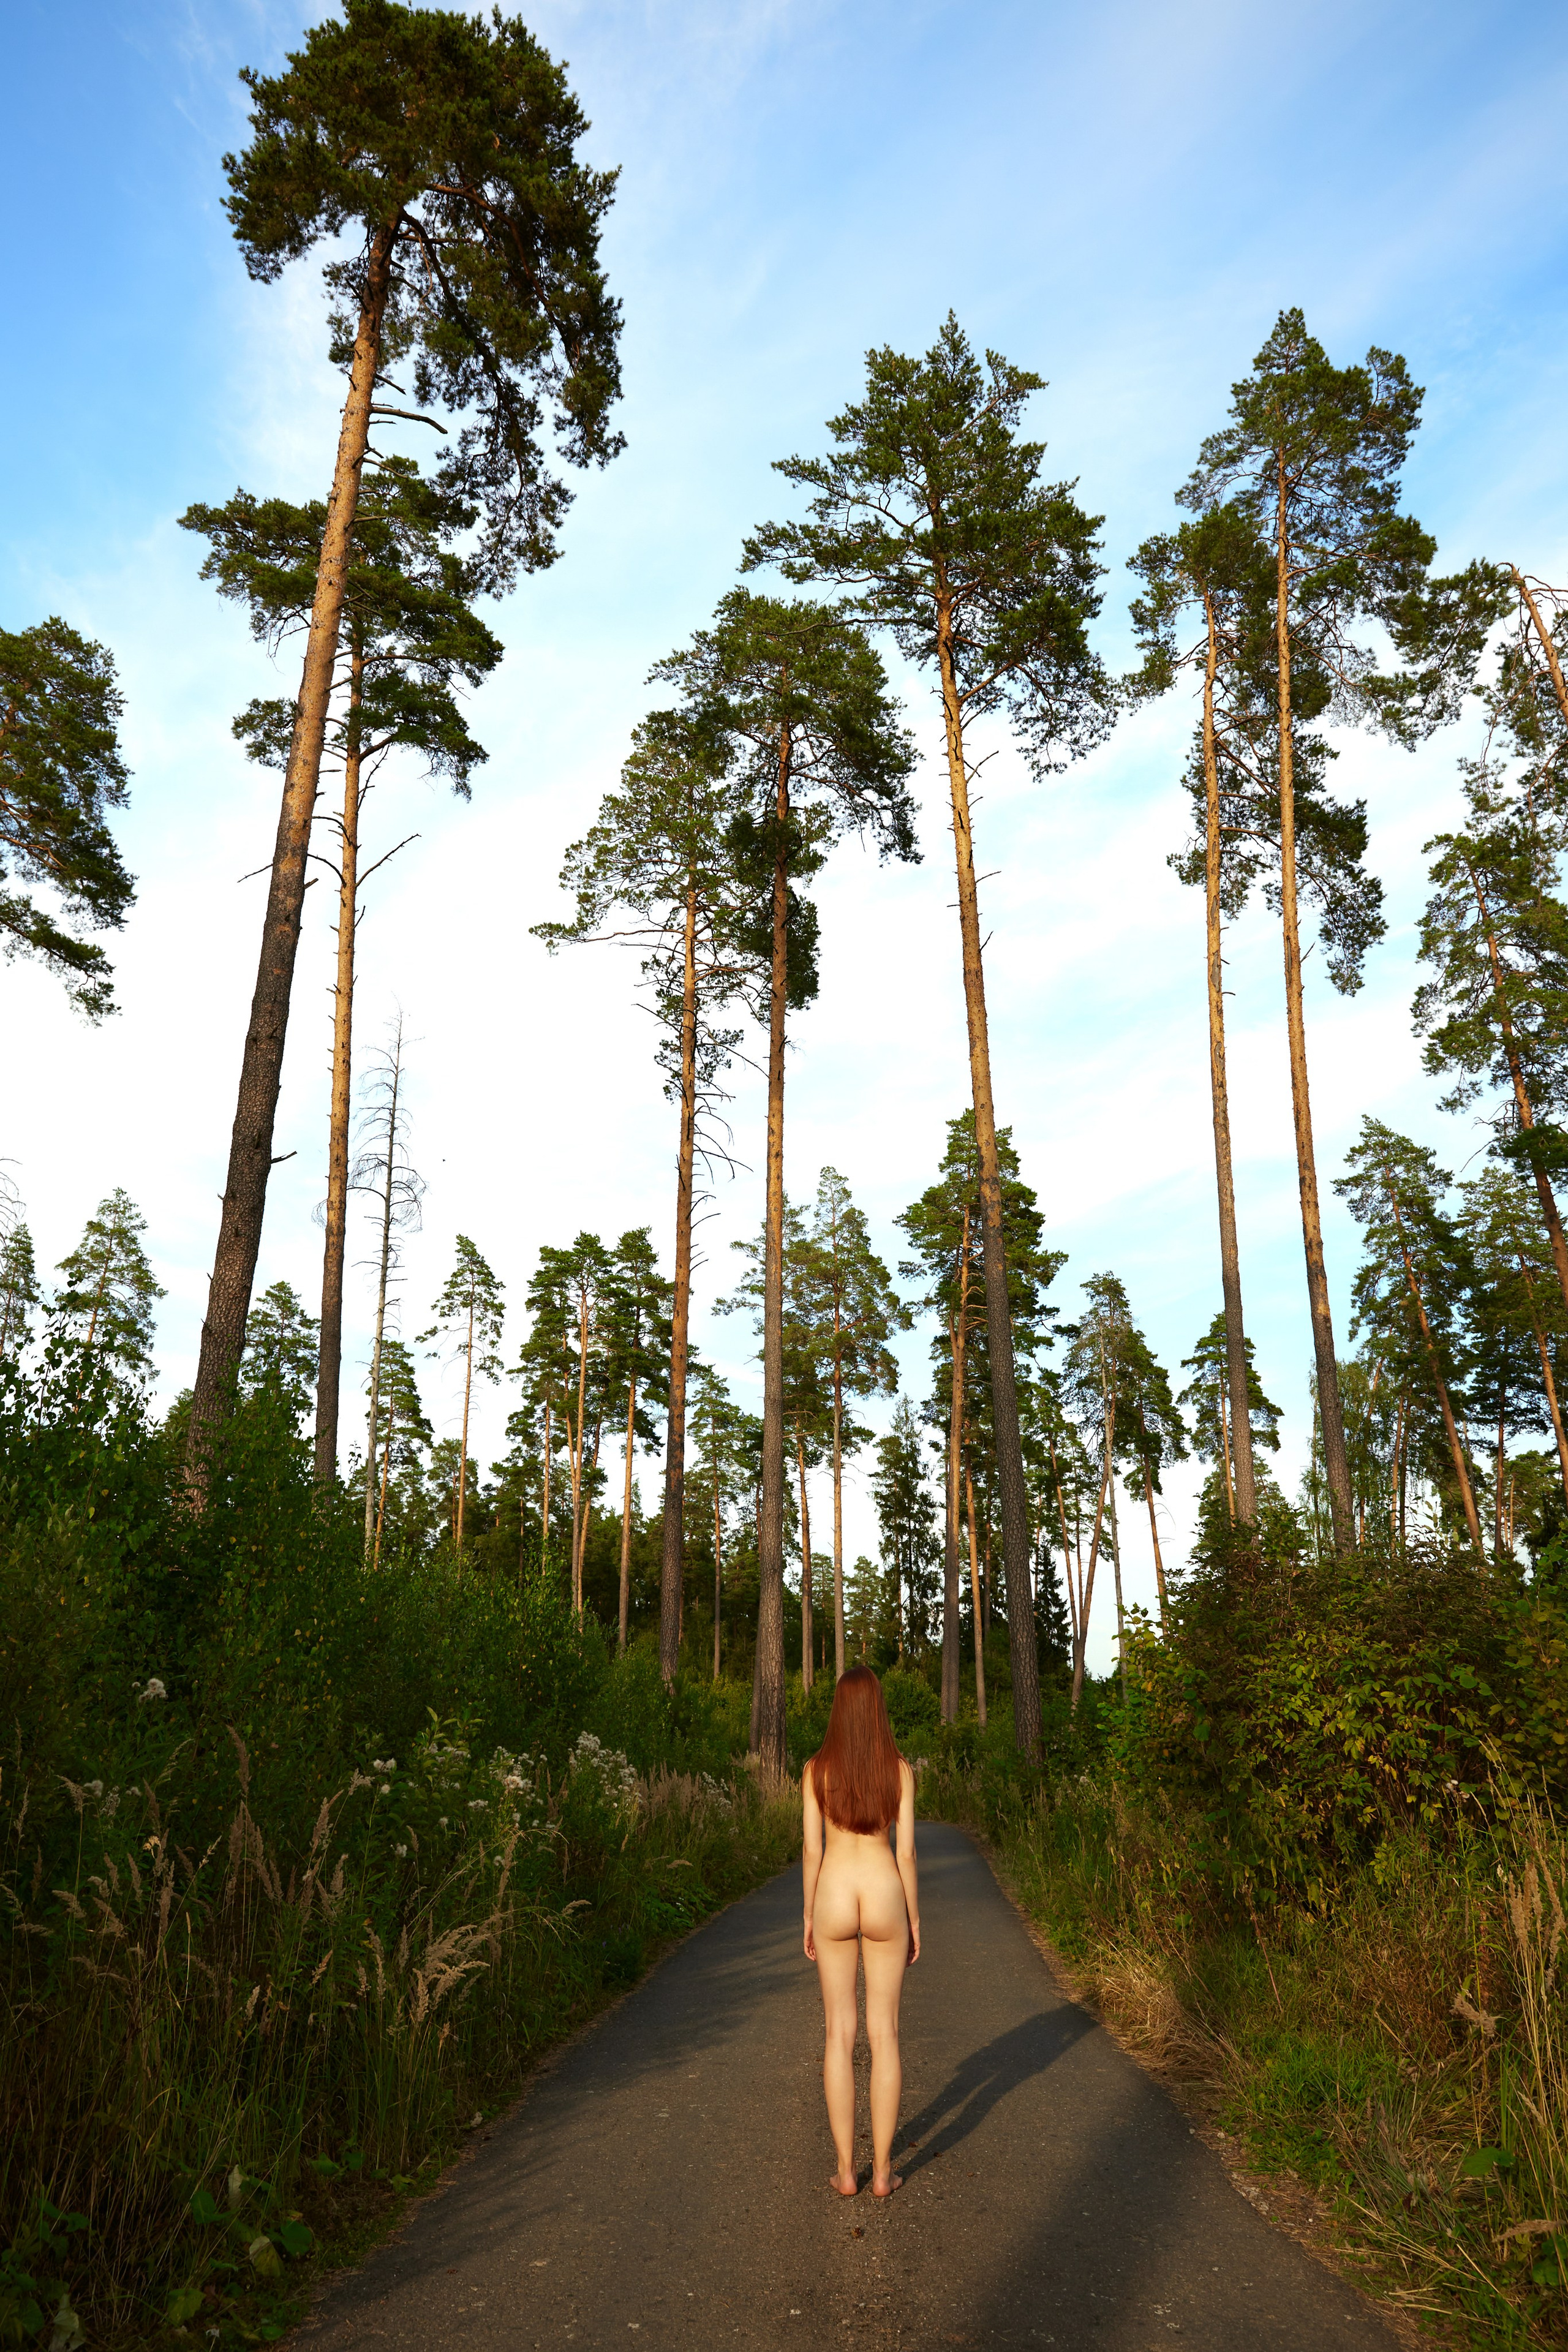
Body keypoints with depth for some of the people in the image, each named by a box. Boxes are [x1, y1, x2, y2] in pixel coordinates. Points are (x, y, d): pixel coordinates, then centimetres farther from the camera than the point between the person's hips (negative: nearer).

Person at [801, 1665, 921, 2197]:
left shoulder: (817, 1768, -7)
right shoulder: (900, 1769, -7)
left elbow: (811, 1849, -5)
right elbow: (906, 1852, -6)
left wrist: (808, 1917, 6)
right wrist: (914, 1921, 5)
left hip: (834, 1900, 0)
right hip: (885, 1899, 0)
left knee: (839, 2034, 10)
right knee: (884, 2035, 10)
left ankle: (846, 2169, 13)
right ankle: (882, 2169, 13)